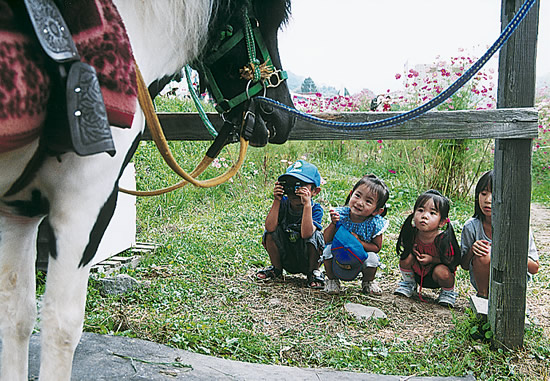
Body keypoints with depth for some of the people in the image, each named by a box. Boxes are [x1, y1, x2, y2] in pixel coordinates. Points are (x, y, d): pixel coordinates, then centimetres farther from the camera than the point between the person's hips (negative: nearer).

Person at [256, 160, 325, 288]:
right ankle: (276, 268, 5)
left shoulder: (316, 209, -19)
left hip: (306, 260, -3)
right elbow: (270, 228, -27)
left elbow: (306, 234, -37)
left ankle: (313, 272, -3)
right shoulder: (283, 203, -12)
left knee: (314, 235, -30)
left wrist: (307, 204, -40)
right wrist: (276, 201, -29)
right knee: (271, 232, -20)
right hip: (285, 260, 3)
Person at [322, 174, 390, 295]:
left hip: (360, 261, 0)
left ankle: (368, 282, 9)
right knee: (328, 249, -26)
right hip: (338, 259, 1)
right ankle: (332, 280, 4)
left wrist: (359, 242, -28)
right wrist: (333, 224, -32)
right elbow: (326, 239, -15)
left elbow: (376, 247, -11)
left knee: (372, 258, -27)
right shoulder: (340, 214, -19)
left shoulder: (375, 223, -20)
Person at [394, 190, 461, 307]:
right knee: (407, 257, -23)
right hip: (417, 273, 3)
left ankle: (448, 291, 2)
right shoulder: (411, 233, -20)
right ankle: (408, 283, 7)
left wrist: (432, 259, -28)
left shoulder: (444, 240, -30)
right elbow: (405, 247, 3)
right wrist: (412, 250, -20)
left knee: (441, 271, -33)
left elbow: (454, 261, -18)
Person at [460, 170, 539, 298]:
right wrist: (471, 250, -23)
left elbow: (534, 268, -9)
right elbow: (464, 266, -1)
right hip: (482, 282, 1)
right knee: (483, 256, -30)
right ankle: (482, 294, -3)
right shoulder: (471, 226, -11)